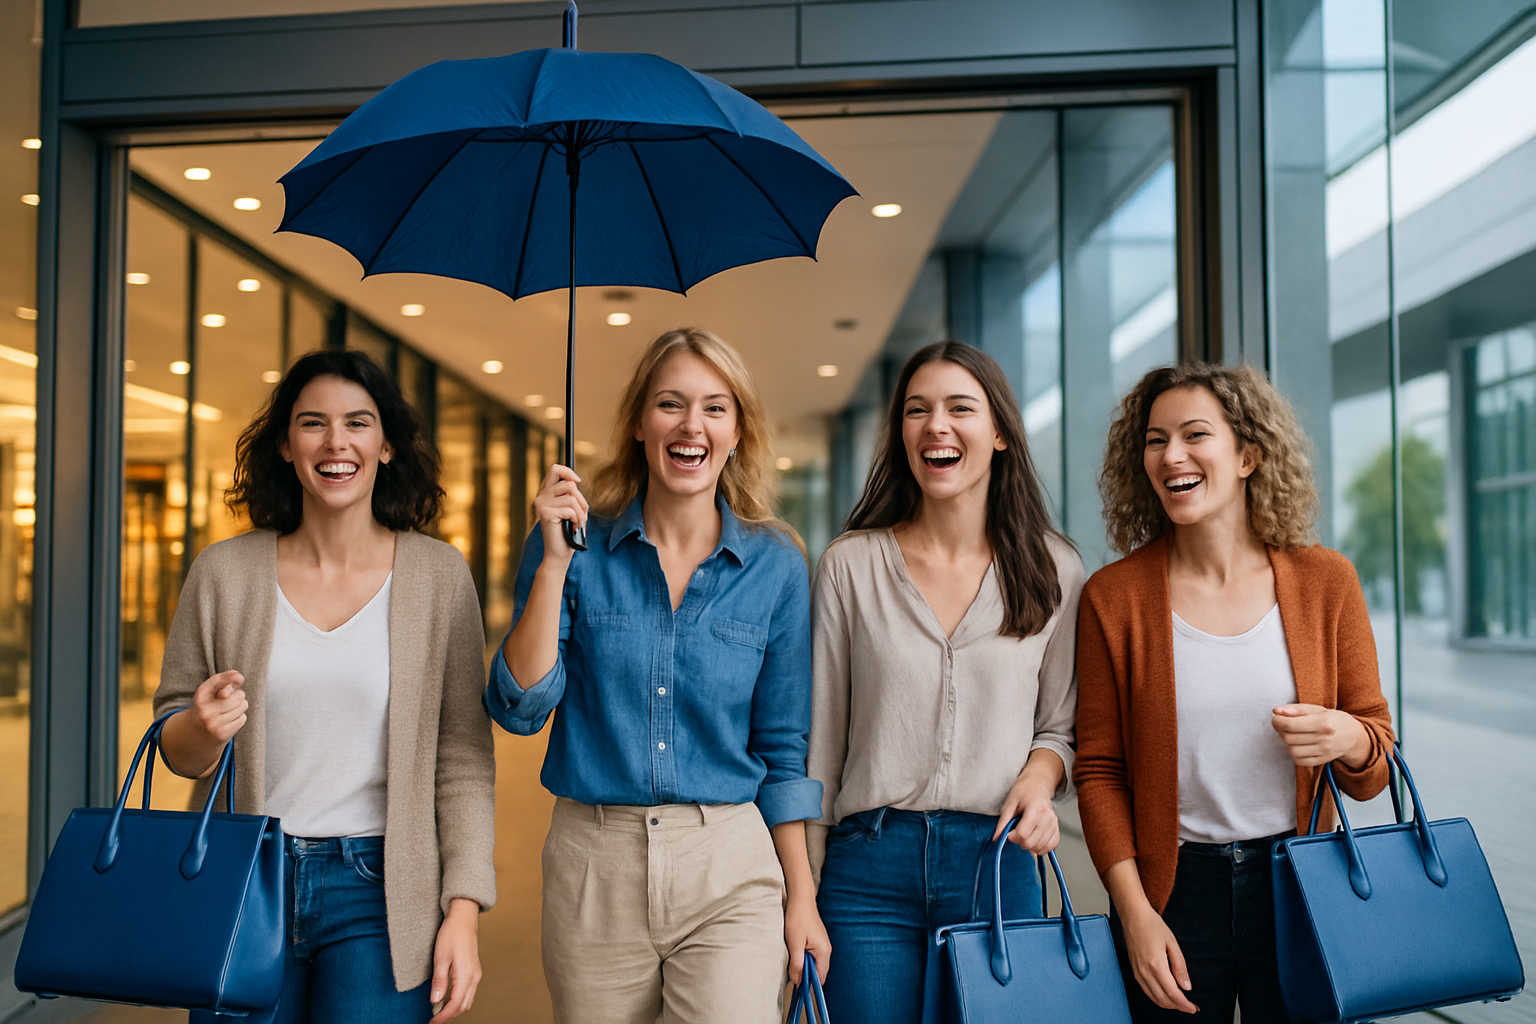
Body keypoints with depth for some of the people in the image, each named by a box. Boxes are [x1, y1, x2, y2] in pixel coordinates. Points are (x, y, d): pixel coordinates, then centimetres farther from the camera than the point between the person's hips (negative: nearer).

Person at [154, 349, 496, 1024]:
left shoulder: (438, 575, -4)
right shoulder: (223, 573, 1)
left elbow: (462, 756, -3)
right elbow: (175, 751, 9)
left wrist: (464, 909, -8)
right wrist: (202, 729, -14)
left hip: (380, 894, -1)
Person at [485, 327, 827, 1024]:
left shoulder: (775, 564, 0)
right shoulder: (575, 543, -2)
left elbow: (783, 748, 5)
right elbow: (518, 711, -8)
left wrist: (802, 896, 4)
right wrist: (555, 561, -16)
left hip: (731, 869, 0)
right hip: (594, 865, 1)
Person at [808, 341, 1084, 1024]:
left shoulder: (1053, 571, 3)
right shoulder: (850, 564, 0)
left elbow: (1061, 724, 12)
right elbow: (820, 737, 2)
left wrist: (1039, 775, -10)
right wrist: (800, 890, 1)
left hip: (997, 865, 1)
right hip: (869, 865, -1)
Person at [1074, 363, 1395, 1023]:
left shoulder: (1325, 581, -2)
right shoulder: (1114, 595, -5)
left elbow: (1375, 771, 5)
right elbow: (1099, 770, -2)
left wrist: (1347, 739, -17)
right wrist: (1136, 913, -9)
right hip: (1173, 890, -1)